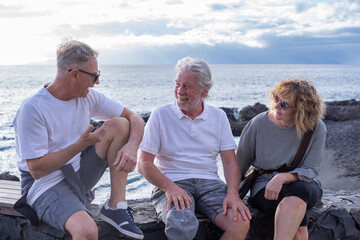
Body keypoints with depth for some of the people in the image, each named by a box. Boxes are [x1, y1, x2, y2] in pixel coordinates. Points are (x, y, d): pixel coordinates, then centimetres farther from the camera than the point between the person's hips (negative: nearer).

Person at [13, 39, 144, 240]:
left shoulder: (88, 97, -1)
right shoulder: (32, 110, -19)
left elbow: (135, 118, 0)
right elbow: (36, 169, -20)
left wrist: (131, 147, -21)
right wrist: (80, 145, -24)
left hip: (79, 174, 7)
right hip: (46, 184, -7)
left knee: (119, 124, -12)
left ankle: (115, 206, -12)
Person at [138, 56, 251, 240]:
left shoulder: (219, 117, 12)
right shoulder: (161, 115, 3)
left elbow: (230, 162, 7)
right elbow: (144, 164, -2)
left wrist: (232, 193, -12)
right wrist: (169, 187, -19)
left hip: (209, 183, 3)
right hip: (171, 183, -3)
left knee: (241, 222, -26)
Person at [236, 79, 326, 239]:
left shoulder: (316, 128, -8)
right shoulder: (258, 124, -8)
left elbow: (311, 170, -10)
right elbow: (239, 167, 2)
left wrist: (282, 177, -27)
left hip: (303, 185, 1)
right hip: (264, 186, -1)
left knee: (299, 190, -40)